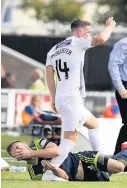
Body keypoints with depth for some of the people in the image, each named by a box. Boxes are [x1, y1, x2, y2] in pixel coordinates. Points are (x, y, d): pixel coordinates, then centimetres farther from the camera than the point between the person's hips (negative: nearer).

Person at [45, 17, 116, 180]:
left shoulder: (54, 50, 18)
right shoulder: (78, 43, -3)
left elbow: (49, 75, 13)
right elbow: (101, 39, -16)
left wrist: (53, 97, 17)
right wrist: (109, 27, 4)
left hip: (60, 98, 9)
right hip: (72, 98, -9)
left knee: (94, 124, 25)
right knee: (70, 138, -13)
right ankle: (50, 172, -21)